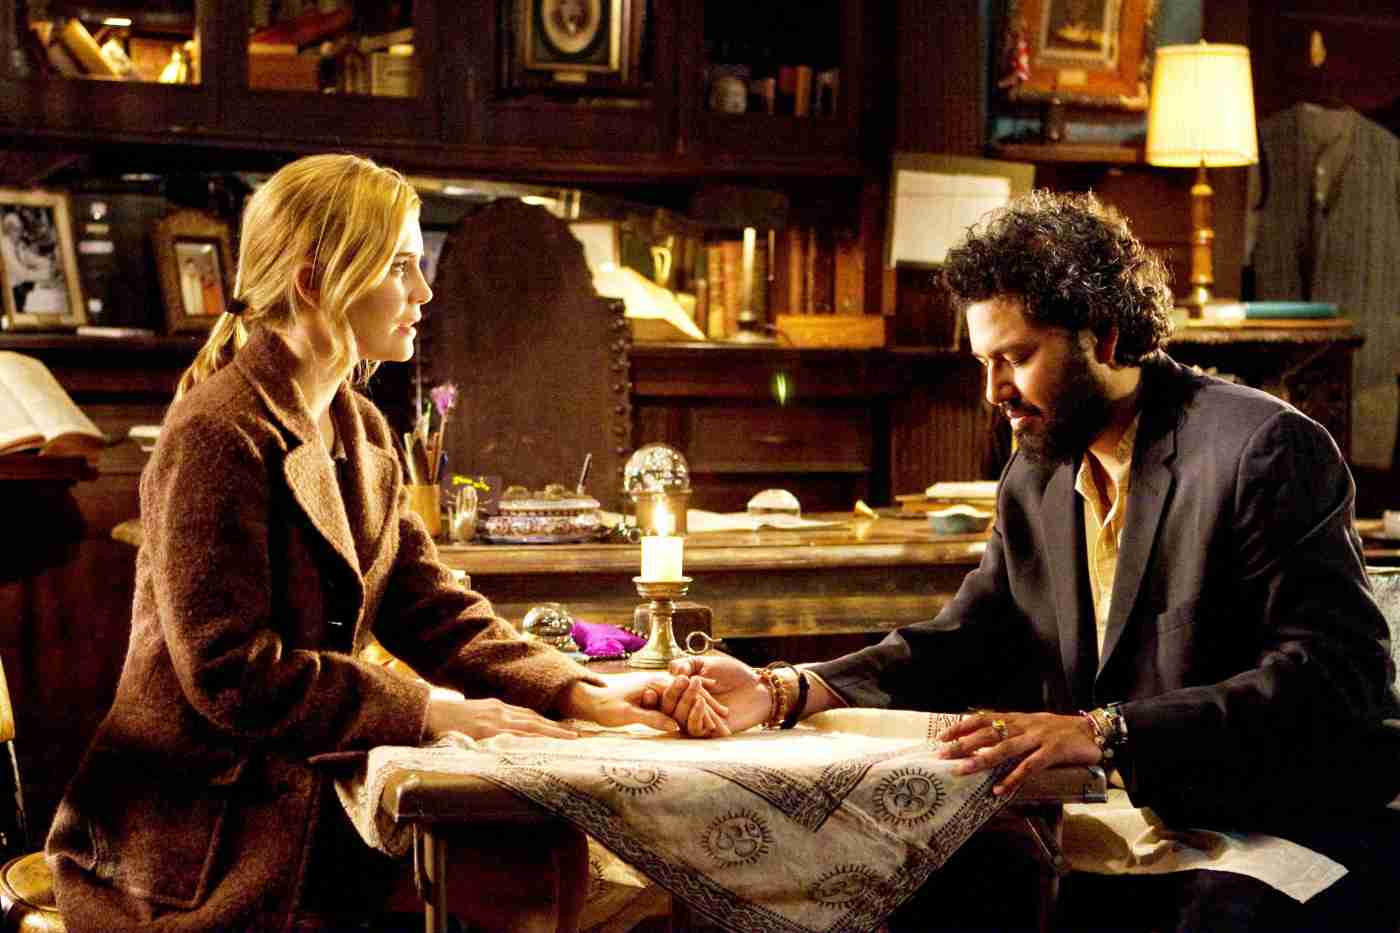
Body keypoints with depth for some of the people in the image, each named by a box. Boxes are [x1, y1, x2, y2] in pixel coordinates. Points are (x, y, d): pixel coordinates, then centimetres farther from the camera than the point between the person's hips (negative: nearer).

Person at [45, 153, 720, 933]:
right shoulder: (219, 434, -16)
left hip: (307, 781, 8)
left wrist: (579, 692, -6)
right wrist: (434, 714, -19)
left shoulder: (361, 431, 13)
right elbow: (232, 672, -20)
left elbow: (431, 612, 8)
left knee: (547, 854, -9)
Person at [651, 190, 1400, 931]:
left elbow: (1338, 675, -21)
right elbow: (965, 644, 9)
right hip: (1127, 832, 6)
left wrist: (1103, 732, -31)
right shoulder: (1036, 478, 11)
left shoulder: (1266, 448, -13)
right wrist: (782, 692, -8)